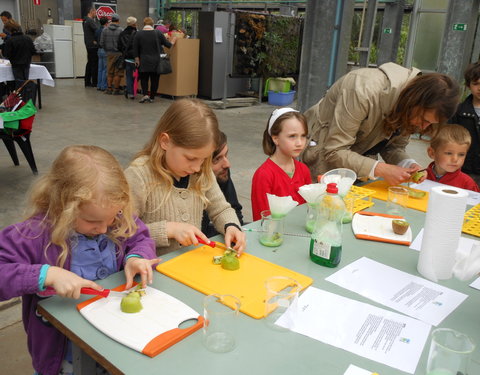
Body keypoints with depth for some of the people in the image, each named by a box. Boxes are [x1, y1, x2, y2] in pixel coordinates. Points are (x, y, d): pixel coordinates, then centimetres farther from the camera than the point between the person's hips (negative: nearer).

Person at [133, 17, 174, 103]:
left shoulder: (138, 34, -4)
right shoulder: (158, 33, -4)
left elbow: (135, 49, -3)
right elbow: (168, 44, 2)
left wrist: (137, 59, 6)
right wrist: (172, 42, 23)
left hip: (144, 61, 0)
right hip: (156, 61, 0)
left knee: (144, 78, 11)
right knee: (155, 79, 9)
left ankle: (145, 94, -7)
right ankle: (152, 97, 13)